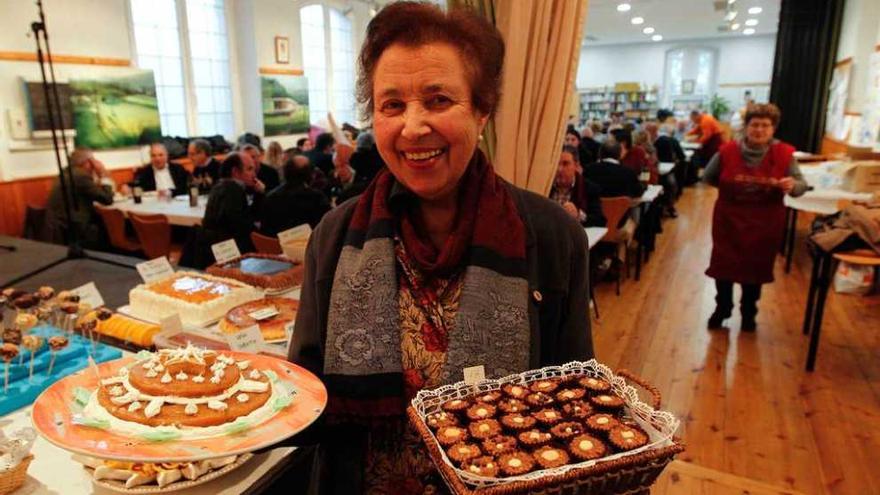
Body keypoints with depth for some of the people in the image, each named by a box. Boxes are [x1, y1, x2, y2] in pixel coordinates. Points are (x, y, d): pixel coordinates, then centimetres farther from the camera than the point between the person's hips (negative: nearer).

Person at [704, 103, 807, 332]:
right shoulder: (727, 151, -8)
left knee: (755, 269, 12)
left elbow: (802, 185, -6)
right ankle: (722, 309, 29)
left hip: (765, 223, 0)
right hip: (729, 219, 0)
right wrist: (728, 188, 1)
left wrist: (792, 186, -26)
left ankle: (748, 314, 32)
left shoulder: (784, 154, -9)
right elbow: (708, 177, 7)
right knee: (723, 266, 7)